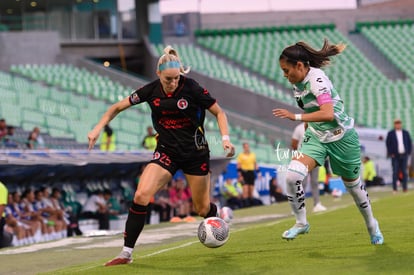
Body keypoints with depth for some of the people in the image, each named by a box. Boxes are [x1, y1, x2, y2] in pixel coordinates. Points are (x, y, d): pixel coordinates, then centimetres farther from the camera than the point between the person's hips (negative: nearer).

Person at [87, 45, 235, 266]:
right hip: (166, 151, 2)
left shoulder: (191, 88, -16)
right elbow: (118, 107, 2)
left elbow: (218, 112, -5)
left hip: (195, 152, -1)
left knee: (203, 209, 8)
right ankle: (127, 253, -11)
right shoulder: (151, 90, -9)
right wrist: (98, 129, -8)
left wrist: (225, 138, -19)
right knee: (141, 195, -19)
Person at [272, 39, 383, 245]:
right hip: (316, 137, 6)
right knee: (293, 174, -19)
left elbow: (328, 114, -36)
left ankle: (371, 225, 38)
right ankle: (301, 223, -3)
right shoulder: (298, 82, 0)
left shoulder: (317, 79, -25)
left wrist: (296, 117, -38)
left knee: (352, 183, 13)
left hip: (341, 137, -6)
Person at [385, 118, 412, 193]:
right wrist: (391, 153, -7)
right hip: (395, 156, -2)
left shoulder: (406, 133, 7)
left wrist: (409, 153, 1)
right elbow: (388, 144, 0)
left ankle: (404, 188, 5)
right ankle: (394, 189, -4)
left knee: (404, 172, 2)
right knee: (395, 172, -6)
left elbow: (410, 143, 10)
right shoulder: (390, 133, 1)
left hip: (404, 155, 2)